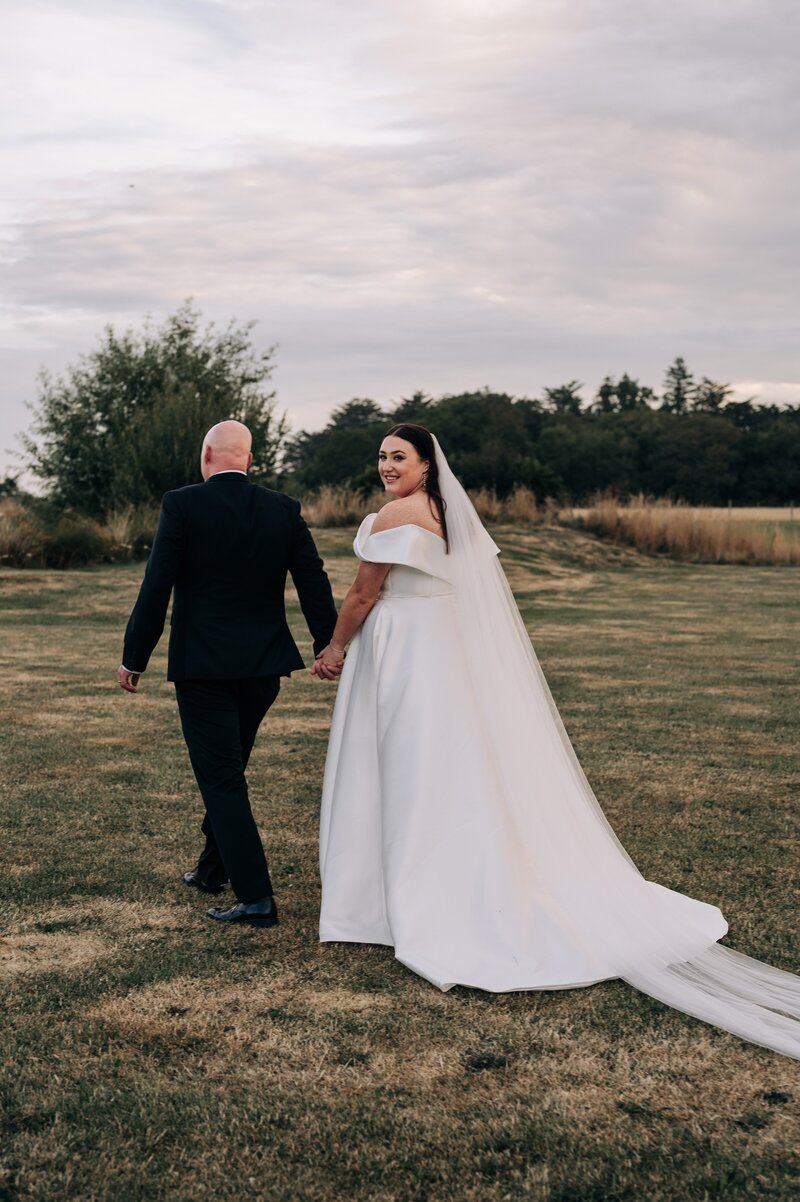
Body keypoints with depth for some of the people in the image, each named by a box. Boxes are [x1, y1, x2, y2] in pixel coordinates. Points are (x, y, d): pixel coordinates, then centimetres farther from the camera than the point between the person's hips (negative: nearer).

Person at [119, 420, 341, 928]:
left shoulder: (182, 505, -9)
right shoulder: (284, 509, 2)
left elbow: (156, 588, -11)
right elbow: (315, 581, 4)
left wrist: (134, 659, -2)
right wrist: (328, 645, 15)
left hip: (202, 666, -5)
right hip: (264, 664, 5)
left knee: (221, 778, 2)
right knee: (229, 767, 23)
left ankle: (256, 897, -1)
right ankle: (213, 866, 38)